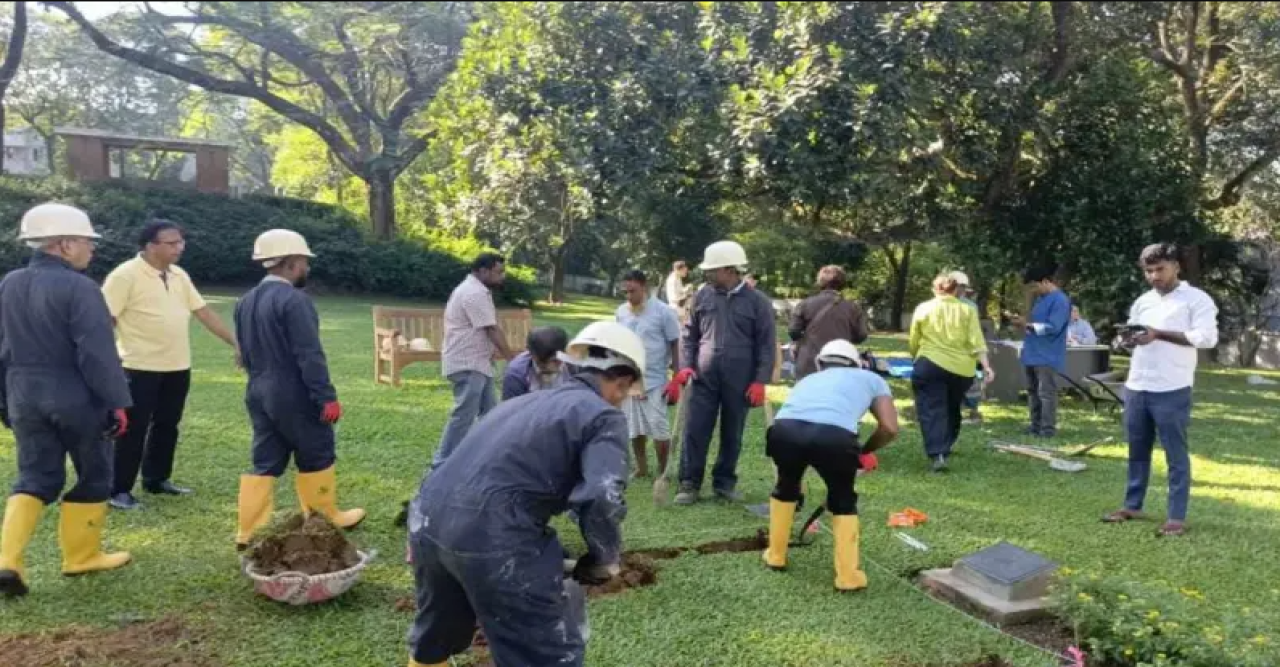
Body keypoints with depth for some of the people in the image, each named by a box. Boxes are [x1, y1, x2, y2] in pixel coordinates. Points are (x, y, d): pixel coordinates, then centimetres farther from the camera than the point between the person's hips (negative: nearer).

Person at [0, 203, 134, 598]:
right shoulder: (78, 287, -17)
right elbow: (98, 353, -20)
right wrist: (117, 401, -14)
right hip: (77, 399, -6)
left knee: (34, 479, 13)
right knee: (93, 476, 11)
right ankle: (81, 556, 21)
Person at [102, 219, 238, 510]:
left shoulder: (179, 275, 10)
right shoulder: (126, 275, -12)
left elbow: (204, 312, 12)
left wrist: (236, 343, 9)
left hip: (177, 367, 7)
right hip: (141, 368, -7)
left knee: (167, 426, 15)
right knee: (134, 429, 0)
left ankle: (157, 480, 29)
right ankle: (119, 489, 11)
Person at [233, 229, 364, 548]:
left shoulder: (246, 301, 10)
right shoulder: (294, 299, -19)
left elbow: (245, 353, 17)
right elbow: (310, 355, -21)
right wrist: (327, 397, -18)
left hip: (259, 393, 8)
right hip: (294, 396, -8)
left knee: (265, 463, 13)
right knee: (316, 457, 9)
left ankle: (249, 531, 14)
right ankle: (325, 519, 23)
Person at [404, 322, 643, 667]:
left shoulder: (526, 400, 24)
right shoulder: (603, 416, 0)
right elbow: (602, 499, -16)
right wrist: (604, 559, 2)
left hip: (428, 517, 8)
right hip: (492, 537, -8)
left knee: (436, 636, 33)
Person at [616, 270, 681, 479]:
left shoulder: (663, 311, -10)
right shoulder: (621, 312, 3)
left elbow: (675, 345, -6)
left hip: (655, 380, -4)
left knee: (658, 427, -4)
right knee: (634, 428, 11)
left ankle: (663, 469, 13)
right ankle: (641, 468, 26)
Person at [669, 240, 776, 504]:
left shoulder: (758, 302, -2)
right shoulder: (702, 296, 5)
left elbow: (766, 345, 0)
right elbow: (690, 334, 11)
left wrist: (760, 381, -8)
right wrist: (685, 366, -2)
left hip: (739, 381, -1)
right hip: (704, 378, 1)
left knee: (732, 435, 9)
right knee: (695, 432, -1)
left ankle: (725, 482, 24)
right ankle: (689, 484, 8)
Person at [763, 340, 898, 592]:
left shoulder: (808, 379, 41)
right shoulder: (870, 378, 32)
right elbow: (890, 428, 18)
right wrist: (865, 451, 37)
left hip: (785, 430, 3)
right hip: (834, 435, -3)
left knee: (785, 486, 34)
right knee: (843, 500, 26)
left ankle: (775, 556, 44)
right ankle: (849, 576, 27)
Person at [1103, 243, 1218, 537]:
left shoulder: (1196, 299, -3)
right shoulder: (1142, 302, 16)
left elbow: (1207, 338, -13)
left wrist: (1158, 334, -17)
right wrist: (1129, 338, -2)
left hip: (1172, 391, -6)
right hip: (1136, 387, 6)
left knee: (1175, 454, 1)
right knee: (1137, 451, 14)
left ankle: (1177, 517, 7)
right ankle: (1132, 506, 25)